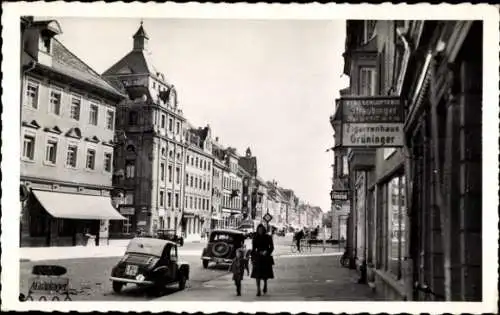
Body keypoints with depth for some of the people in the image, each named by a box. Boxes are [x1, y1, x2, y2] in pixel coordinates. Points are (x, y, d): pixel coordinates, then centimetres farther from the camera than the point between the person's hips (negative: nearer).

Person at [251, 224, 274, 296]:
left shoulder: (268, 237, 0)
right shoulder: (255, 238, 3)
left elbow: (272, 247, 3)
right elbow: (253, 249, 6)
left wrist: (267, 252, -15)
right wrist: (252, 258, 2)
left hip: (266, 257, 0)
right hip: (258, 257, 0)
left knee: (265, 273, 6)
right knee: (257, 273, -8)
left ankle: (265, 284, 37)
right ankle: (258, 290, -6)